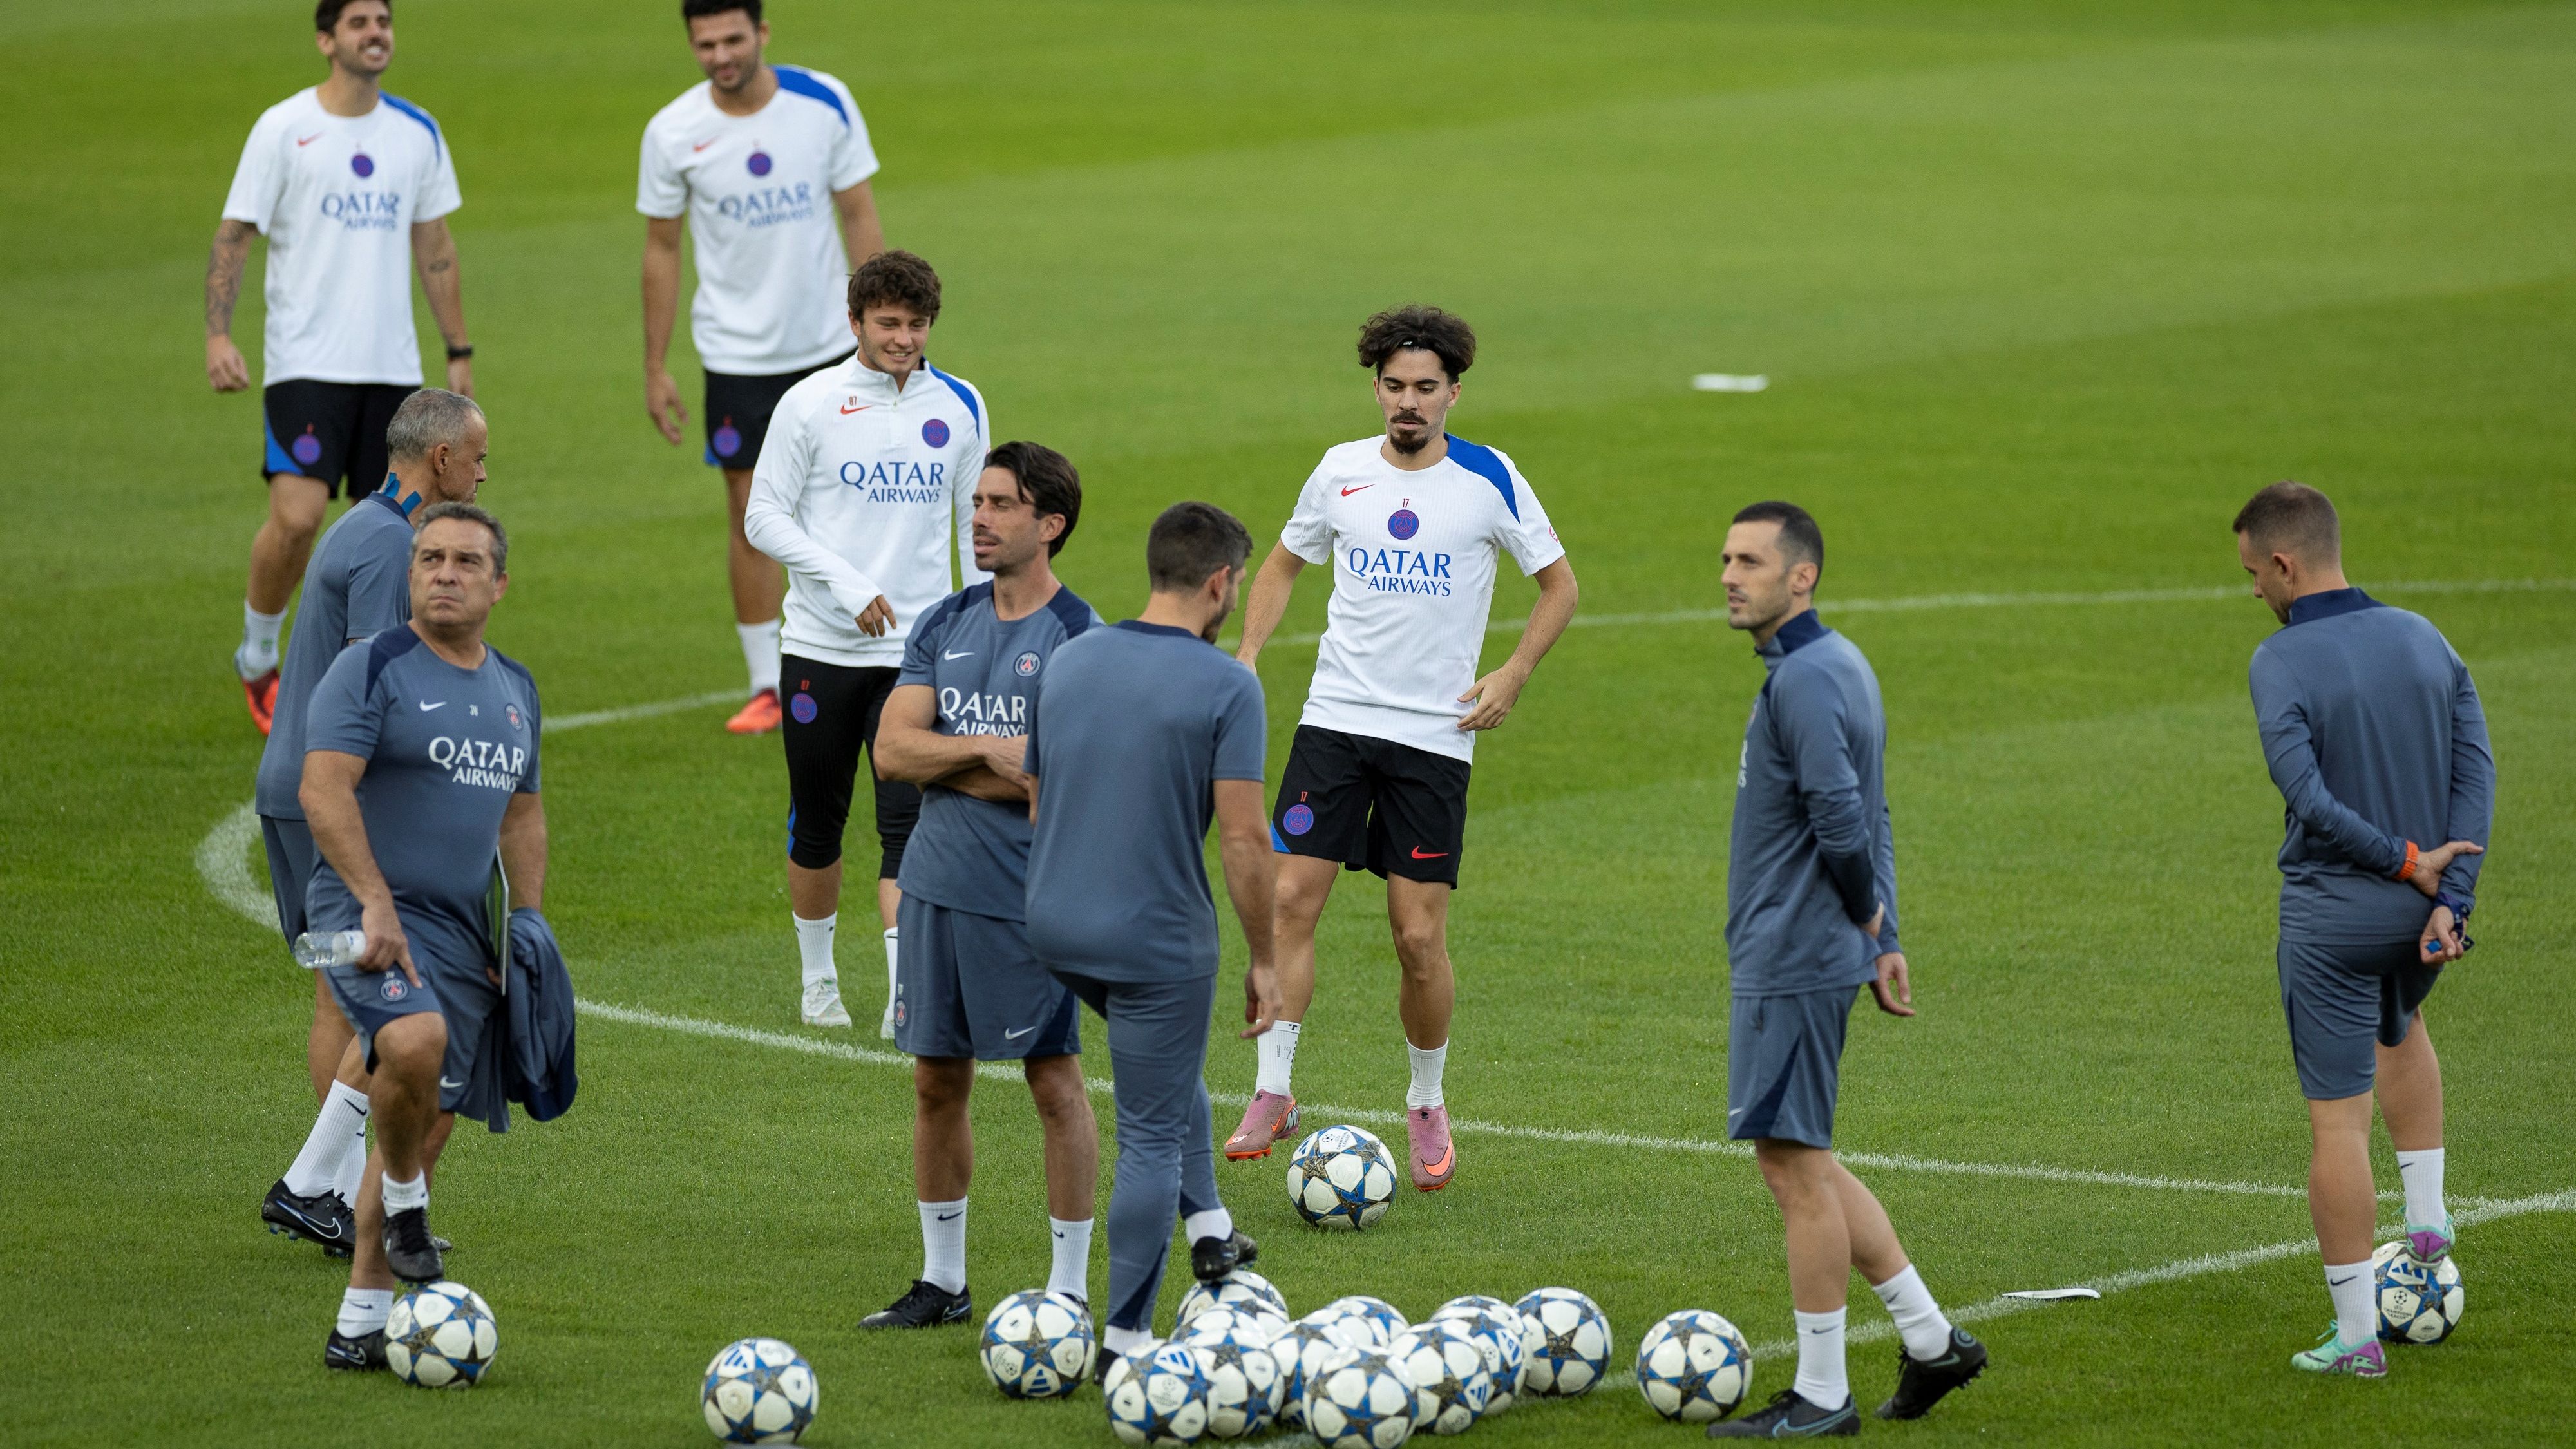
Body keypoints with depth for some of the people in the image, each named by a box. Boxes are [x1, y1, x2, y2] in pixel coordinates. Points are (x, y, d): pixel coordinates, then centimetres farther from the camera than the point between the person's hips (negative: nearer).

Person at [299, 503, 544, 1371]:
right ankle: (405, 1202, -6)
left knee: (429, 1123, 6)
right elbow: (324, 789, -15)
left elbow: (522, 817, 24)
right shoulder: (373, 669, -6)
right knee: (415, 1042, -34)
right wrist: (376, 903, -24)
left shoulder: (515, 689, 16)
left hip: (465, 929, 7)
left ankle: (362, 1321, 13)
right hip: (372, 914, -7)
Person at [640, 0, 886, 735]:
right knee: (752, 516, -2)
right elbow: (662, 248, 1)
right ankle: (768, 686, 7)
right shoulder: (672, 133, -9)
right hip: (737, 353, -1)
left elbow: (858, 215, 1)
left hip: (828, 344, 1)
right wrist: (655, 368, 1)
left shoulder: (825, 103, -7)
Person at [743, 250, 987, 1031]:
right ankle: (819, 981, 27)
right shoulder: (811, 403, -5)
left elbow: (979, 521, 14)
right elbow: (764, 516, -4)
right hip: (823, 646, -1)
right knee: (817, 823, 9)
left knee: (910, 821, -11)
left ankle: (905, 997, -15)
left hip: (919, 649, 1)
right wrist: (847, 585, -16)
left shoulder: (960, 407, 4)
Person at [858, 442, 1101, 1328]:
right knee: (937, 1080, 11)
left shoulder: (1077, 637, -9)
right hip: (936, 882, 6)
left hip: (1031, 897, -6)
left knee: (1054, 1081, 0)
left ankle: (1071, 1288, 8)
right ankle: (942, 1282, 21)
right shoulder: (945, 625, 9)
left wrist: (945, 761, -10)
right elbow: (892, 750, 0)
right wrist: (990, 754, -13)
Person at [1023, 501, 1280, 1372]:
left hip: (1055, 930, 6)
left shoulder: (1067, 663, 4)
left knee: (1171, 1063, 33)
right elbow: (1241, 840, -16)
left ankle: (1206, 1225, 32)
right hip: (1160, 937, -6)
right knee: (1151, 1141, 4)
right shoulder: (1226, 687, -14)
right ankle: (1125, 1337, 7)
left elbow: (1035, 799, 12)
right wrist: (1263, 961, -6)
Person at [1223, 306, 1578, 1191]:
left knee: (1420, 937, -4)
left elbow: (1558, 586, 7)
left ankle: (1427, 1108, 16)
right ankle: (1272, 1094, -2)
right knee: (1290, 899, -10)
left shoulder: (1489, 481, -3)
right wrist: (1247, 654, 4)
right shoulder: (1341, 472, 4)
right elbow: (1285, 563, 20)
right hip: (1335, 717, 2)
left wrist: (1512, 676, -4)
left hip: (1435, 736, -2)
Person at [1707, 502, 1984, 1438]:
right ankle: (1931, 1341, 20)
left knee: (1794, 1165, -3)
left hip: (1791, 965, -10)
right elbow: (1869, 822, 19)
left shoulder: (1806, 681, -18)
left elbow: (1843, 821, -26)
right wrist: (1883, 939, 18)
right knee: (1803, 1161, 16)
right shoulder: (1839, 665, 14)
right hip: (1779, 959, 10)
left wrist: (1860, 913, -8)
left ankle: (1821, 1397, 3)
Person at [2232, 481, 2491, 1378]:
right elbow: (2477, 771, -1)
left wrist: (2405, 860, -12)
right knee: (2399, 1030, 37)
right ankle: (2428, 1220, 31)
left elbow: (2307, 795, -22)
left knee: (2337, 1118, 1)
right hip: (2425, 906, 6)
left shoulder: (2282, 663, -14)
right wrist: (2450, 898, -7)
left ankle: (2355, 1334, 3)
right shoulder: (2424, 640, 4)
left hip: (2331, 915, -6)